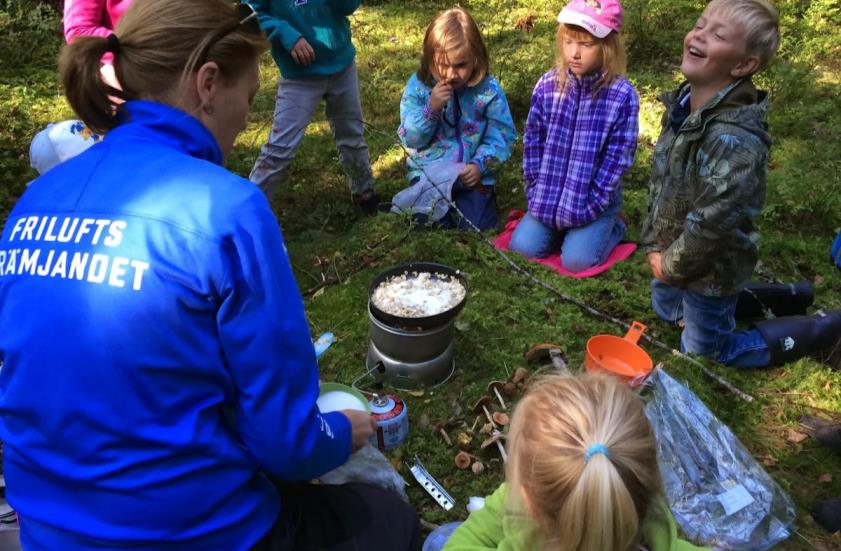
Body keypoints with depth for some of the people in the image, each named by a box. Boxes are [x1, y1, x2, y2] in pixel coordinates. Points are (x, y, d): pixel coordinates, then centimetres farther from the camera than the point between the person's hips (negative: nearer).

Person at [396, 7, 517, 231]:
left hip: (472, 174, 0)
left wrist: (480, 164, -21)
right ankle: (441, 201, 15)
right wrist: (431, 108, -23)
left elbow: (501, 136, -6)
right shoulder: (418, 85, -7)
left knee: (475, 226, -11)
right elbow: (410, 138, -8)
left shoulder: (489, 89, -9)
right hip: (428, 171, 1)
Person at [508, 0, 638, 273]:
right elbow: (532, 142, 0)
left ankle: (612, 227, 14)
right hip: (549, 196, 3)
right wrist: (536, 193, -4)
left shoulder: (622, 96, -15)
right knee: (522, 247, -11)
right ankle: (559, 226, 19)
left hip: (594, 201, -3)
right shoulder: (547, 85, -6)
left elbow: (617, 157, -12)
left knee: (576, 260, -17)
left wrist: (590, 206, -15)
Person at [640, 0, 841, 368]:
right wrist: (654, 245, 3)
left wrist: (670, 266, -15)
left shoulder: (735, 139, -34)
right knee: (667, 310, 32)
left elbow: (711, 225, -30)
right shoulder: (682, 106, -6)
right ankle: (768, 300, 40)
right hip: (673, 252, 9)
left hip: (708, 268, -8)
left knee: (705, 352, 12)